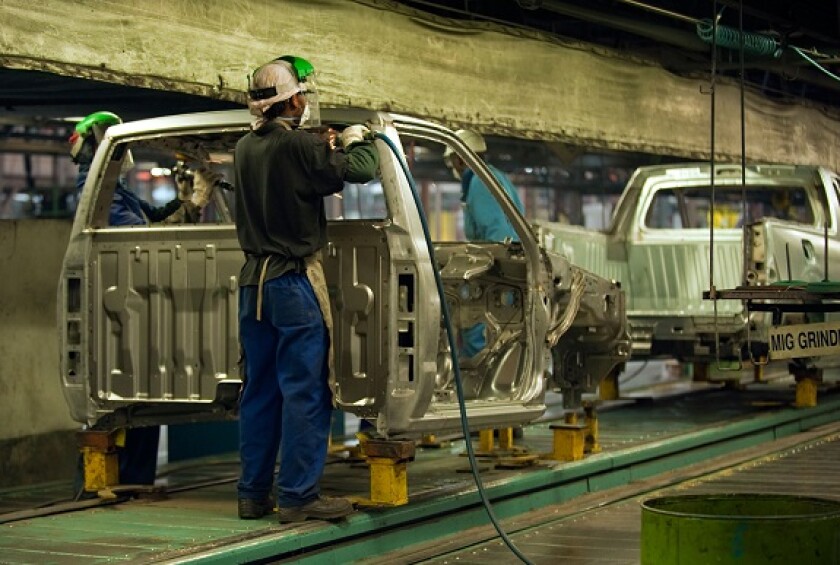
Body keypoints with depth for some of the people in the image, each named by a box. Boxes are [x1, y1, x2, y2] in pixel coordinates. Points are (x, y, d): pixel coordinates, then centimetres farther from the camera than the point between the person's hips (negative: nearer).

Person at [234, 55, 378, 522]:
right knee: (305, 391, -3)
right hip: (294, 282, -8)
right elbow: (362, 170, -12)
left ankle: (253, 493, 17)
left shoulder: (246, 148, 9)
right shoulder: (298, 145, -15)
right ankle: (299, 496, -3)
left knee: (260, 390, 12)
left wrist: (322, 149, 22)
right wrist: (356, 141, 8)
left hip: (253, 281, 8)